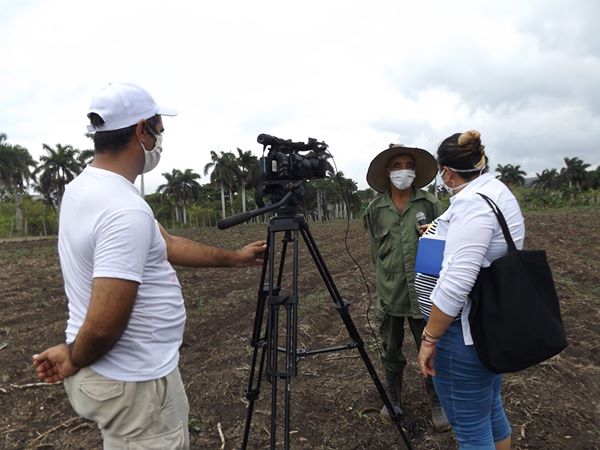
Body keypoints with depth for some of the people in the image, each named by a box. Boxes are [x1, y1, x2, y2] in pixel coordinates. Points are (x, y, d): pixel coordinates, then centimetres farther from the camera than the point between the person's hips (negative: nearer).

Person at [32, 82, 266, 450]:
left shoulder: (84, 186, 4)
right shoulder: (126, 210, -28)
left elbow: (165, 244, 10)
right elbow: (103, 327, -31)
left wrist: (234, 258, 13)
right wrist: (73, 361, -9)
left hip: (102, 374, 9)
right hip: (133, 384, -9)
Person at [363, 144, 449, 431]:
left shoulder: (429, 204, -1)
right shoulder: (375, 209, 2)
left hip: (422, 292, -1)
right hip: (389, 292, 1)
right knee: (390, 351, 14)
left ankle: (437, 404, 29)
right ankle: (393, 400, 35)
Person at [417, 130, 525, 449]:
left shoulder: (471, 201, -21)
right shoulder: (500, 192, 10)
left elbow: (457, 283, -28)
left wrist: (429, 338, -20)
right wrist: (442, 231, 36)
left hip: (465, 331, -10)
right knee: (490, 407, 25)